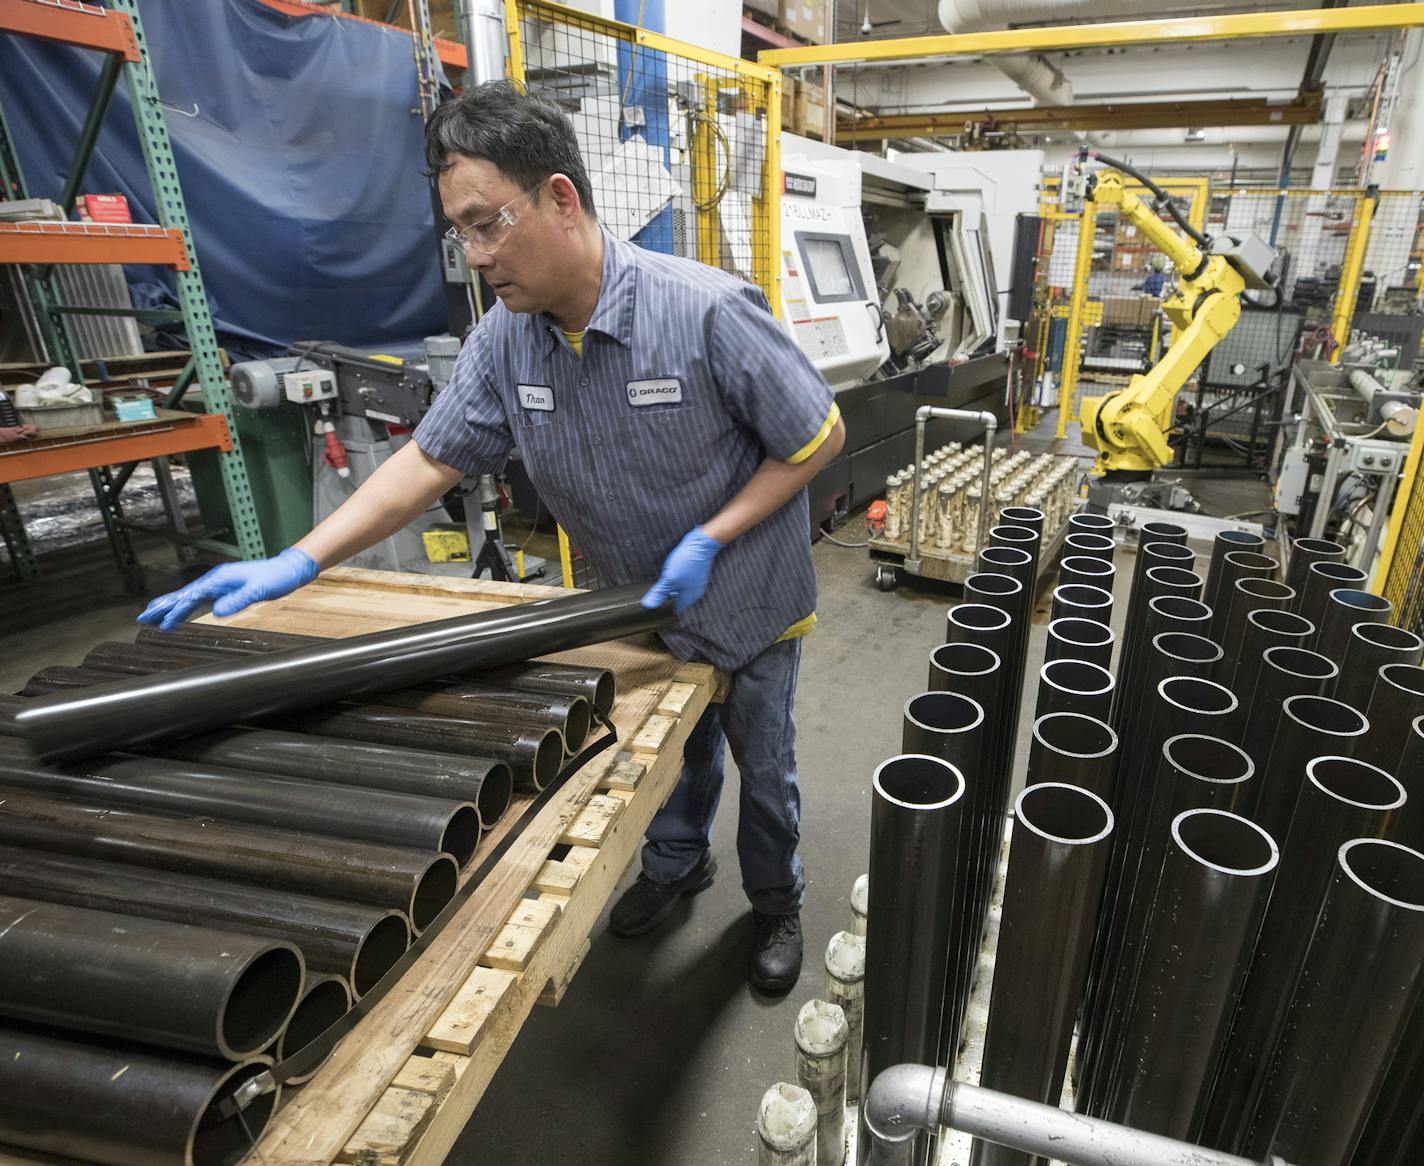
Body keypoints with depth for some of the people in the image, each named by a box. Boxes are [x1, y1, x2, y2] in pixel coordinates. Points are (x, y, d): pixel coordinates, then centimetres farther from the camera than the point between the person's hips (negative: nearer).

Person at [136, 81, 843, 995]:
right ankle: (678, 866, 56)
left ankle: (778, 902, 47)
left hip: (748, 608, -4)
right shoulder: (505, 339, -12)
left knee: (763, 766, 19)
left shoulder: (709, 312, -29)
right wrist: (295, 565, -13)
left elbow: (821, 439, -20)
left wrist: (709, 539, -25)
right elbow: (433, 460, -6)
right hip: (637, 610, 4)